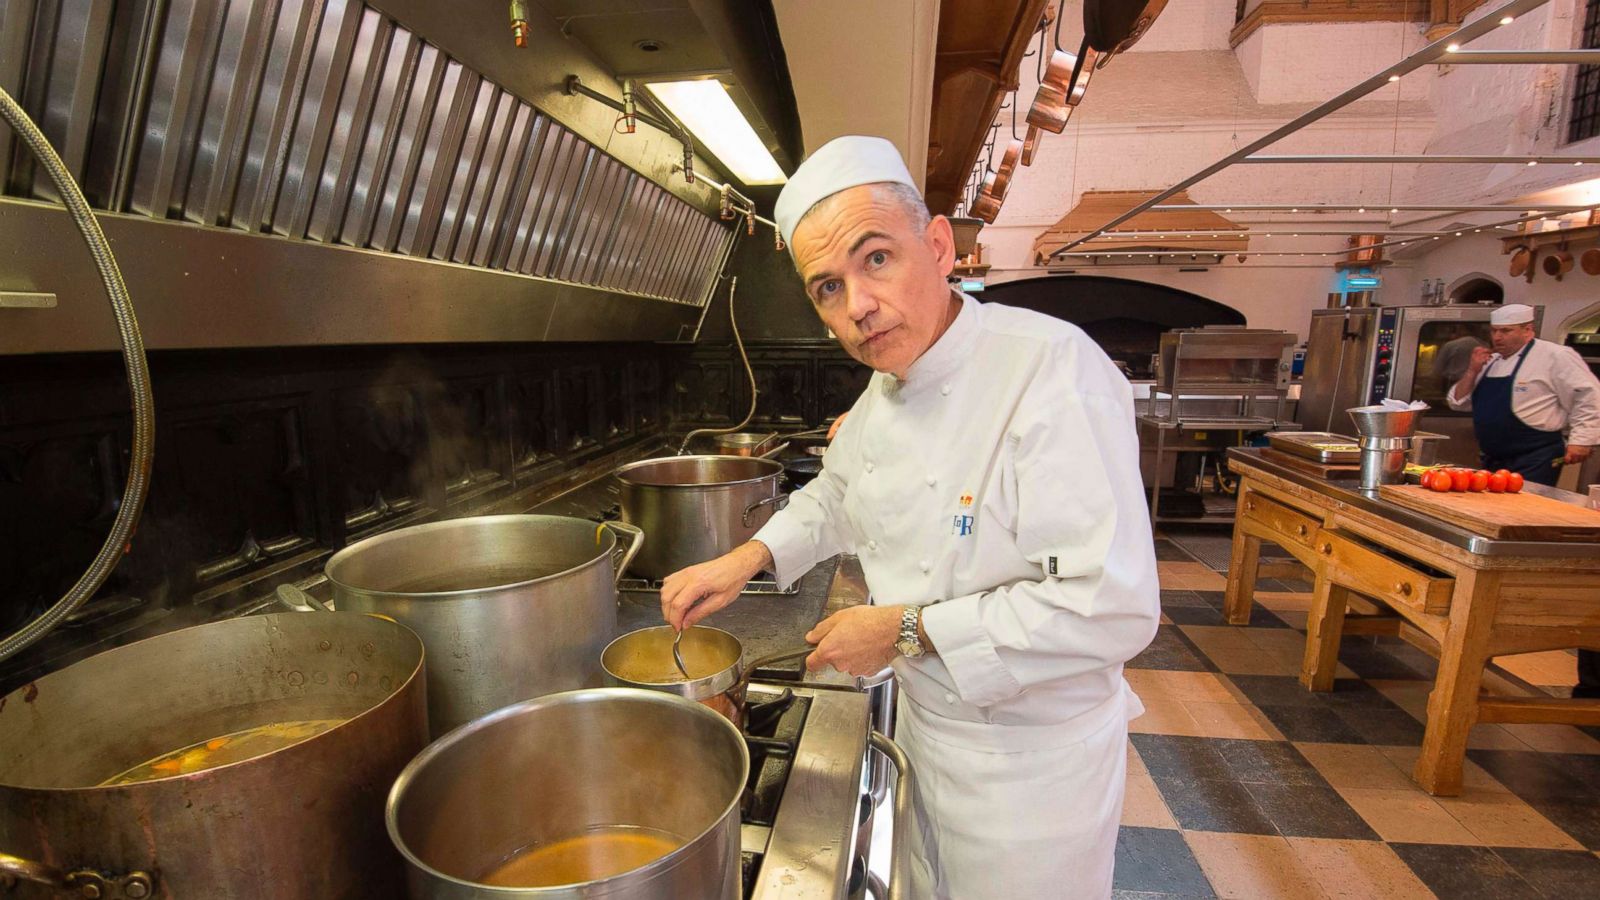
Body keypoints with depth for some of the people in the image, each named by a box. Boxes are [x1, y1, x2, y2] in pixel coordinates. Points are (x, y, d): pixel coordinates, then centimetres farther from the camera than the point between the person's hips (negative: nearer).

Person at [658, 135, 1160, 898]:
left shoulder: (1054, 370, -30)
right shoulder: (886, 388, -1)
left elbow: (1113, 607, -32)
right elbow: (838, 494, 15)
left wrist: (907, 630, -26)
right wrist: (748, 558, -1)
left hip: (1030, 759, -7)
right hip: (926, 719, 8)